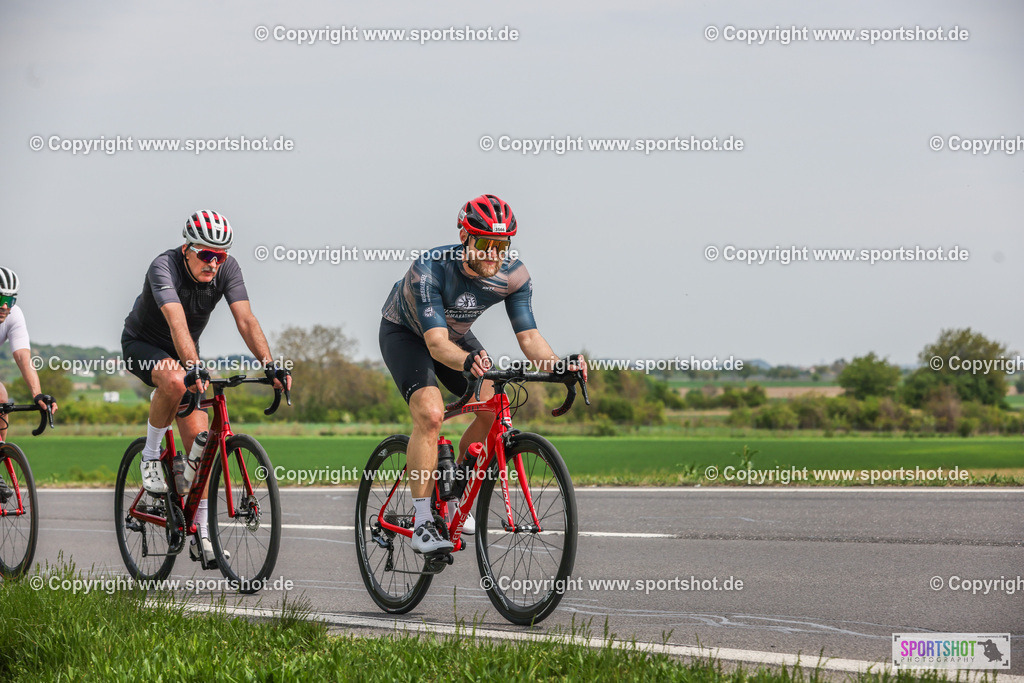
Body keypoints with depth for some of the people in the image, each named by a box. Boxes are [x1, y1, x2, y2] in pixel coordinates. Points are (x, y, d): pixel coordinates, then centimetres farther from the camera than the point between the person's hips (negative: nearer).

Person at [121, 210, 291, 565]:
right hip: (142, 345, -4)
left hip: (183, 354, 5)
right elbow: (177, 322, -47)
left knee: (197, 437, -8)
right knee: (175, 381, -39)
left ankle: (202, 534, -2)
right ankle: (151, 454, -14)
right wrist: (193, 367, -62)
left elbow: (246, 319, -28)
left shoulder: (227, 269, -19)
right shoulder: (164, 267, -32)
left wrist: (270, 364, -43)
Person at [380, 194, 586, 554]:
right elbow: (437, 344, -44)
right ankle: (422, 524, -22)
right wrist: (468, 361, -65)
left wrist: (559, 365, -44)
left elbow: (528, 337, -23)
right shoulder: (430, 269, -37)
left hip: (456, 334, 5)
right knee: (430, 413, -28)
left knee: (495, 410, -14)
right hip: (405, 332, -5)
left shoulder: (514, 274, -24)